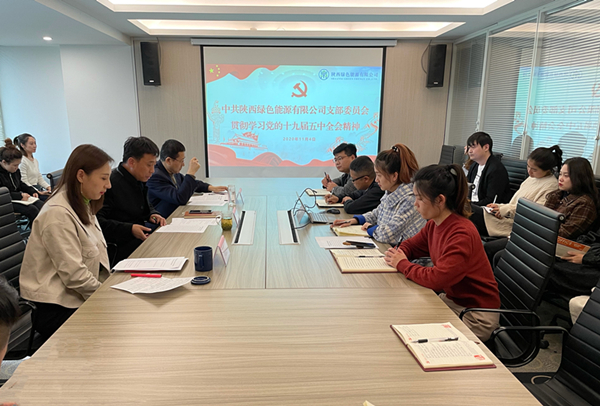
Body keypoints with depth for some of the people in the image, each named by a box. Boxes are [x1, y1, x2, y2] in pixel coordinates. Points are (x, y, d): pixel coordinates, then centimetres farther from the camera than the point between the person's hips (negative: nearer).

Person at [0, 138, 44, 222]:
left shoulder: (15, 170, 9)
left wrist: (33, 191, 12)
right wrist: (20, 195, -24)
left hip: (19, 199, 8)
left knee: (42, 205, -17)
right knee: (31, 209, -30)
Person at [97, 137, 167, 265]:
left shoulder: (139, 180, 15)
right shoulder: (111, 183, -16)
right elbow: (98, 221, -21)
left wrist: (152, 215, 8)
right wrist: (129, 229, -26)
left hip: (141, 236, 9)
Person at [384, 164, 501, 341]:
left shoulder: (462, 234, -28)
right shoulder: (434, 224, -2)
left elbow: (437, 279, -33)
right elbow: (412, 245, 15)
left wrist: (403, 264, -19)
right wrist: (397, 254, -8)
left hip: (477, 315, -7)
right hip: (451, 299, 8)